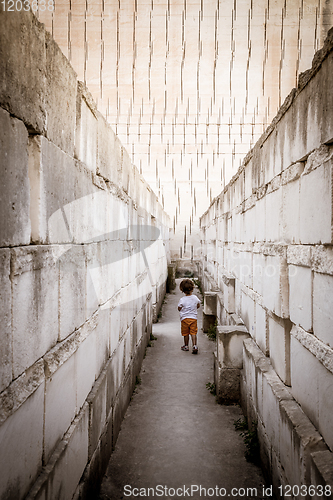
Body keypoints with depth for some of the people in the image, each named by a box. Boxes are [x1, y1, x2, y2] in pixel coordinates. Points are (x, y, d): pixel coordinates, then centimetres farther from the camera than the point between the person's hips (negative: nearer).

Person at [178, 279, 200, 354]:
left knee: (186, 334, 10)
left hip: (184, 318, -2)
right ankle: (194, 345, -9)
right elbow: (198, 306, 13)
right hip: (193, 318, 2)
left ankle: (186, 346, 22)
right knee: (193, 333, 3)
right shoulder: (195, 298, -3)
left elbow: (179, 309, -3)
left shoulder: (182, 300, -13)